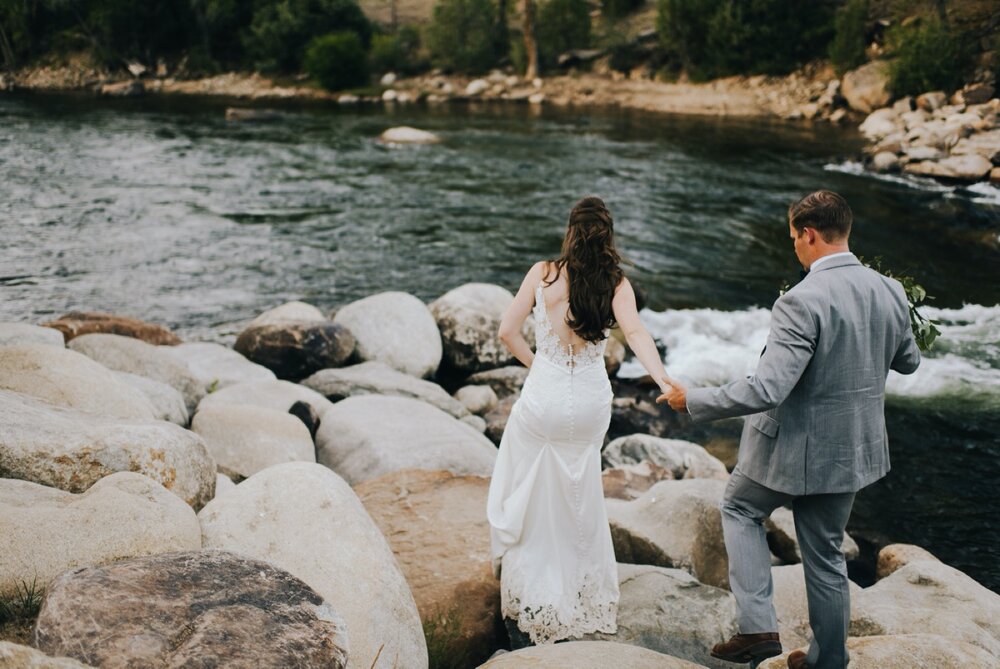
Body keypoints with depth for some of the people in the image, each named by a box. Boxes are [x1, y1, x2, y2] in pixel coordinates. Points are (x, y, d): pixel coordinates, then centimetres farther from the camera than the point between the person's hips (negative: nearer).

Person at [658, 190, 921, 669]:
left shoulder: (802, 302, -26)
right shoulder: (890, 292, -3)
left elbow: (766, 390, -30)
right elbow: (908, 361, 14)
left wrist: (692, 400, -18)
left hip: (795, 449, -6)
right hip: (853, 450, 6)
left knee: (739, 508, 21)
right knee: (826, 555, 21)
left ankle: (758, 626, 13)